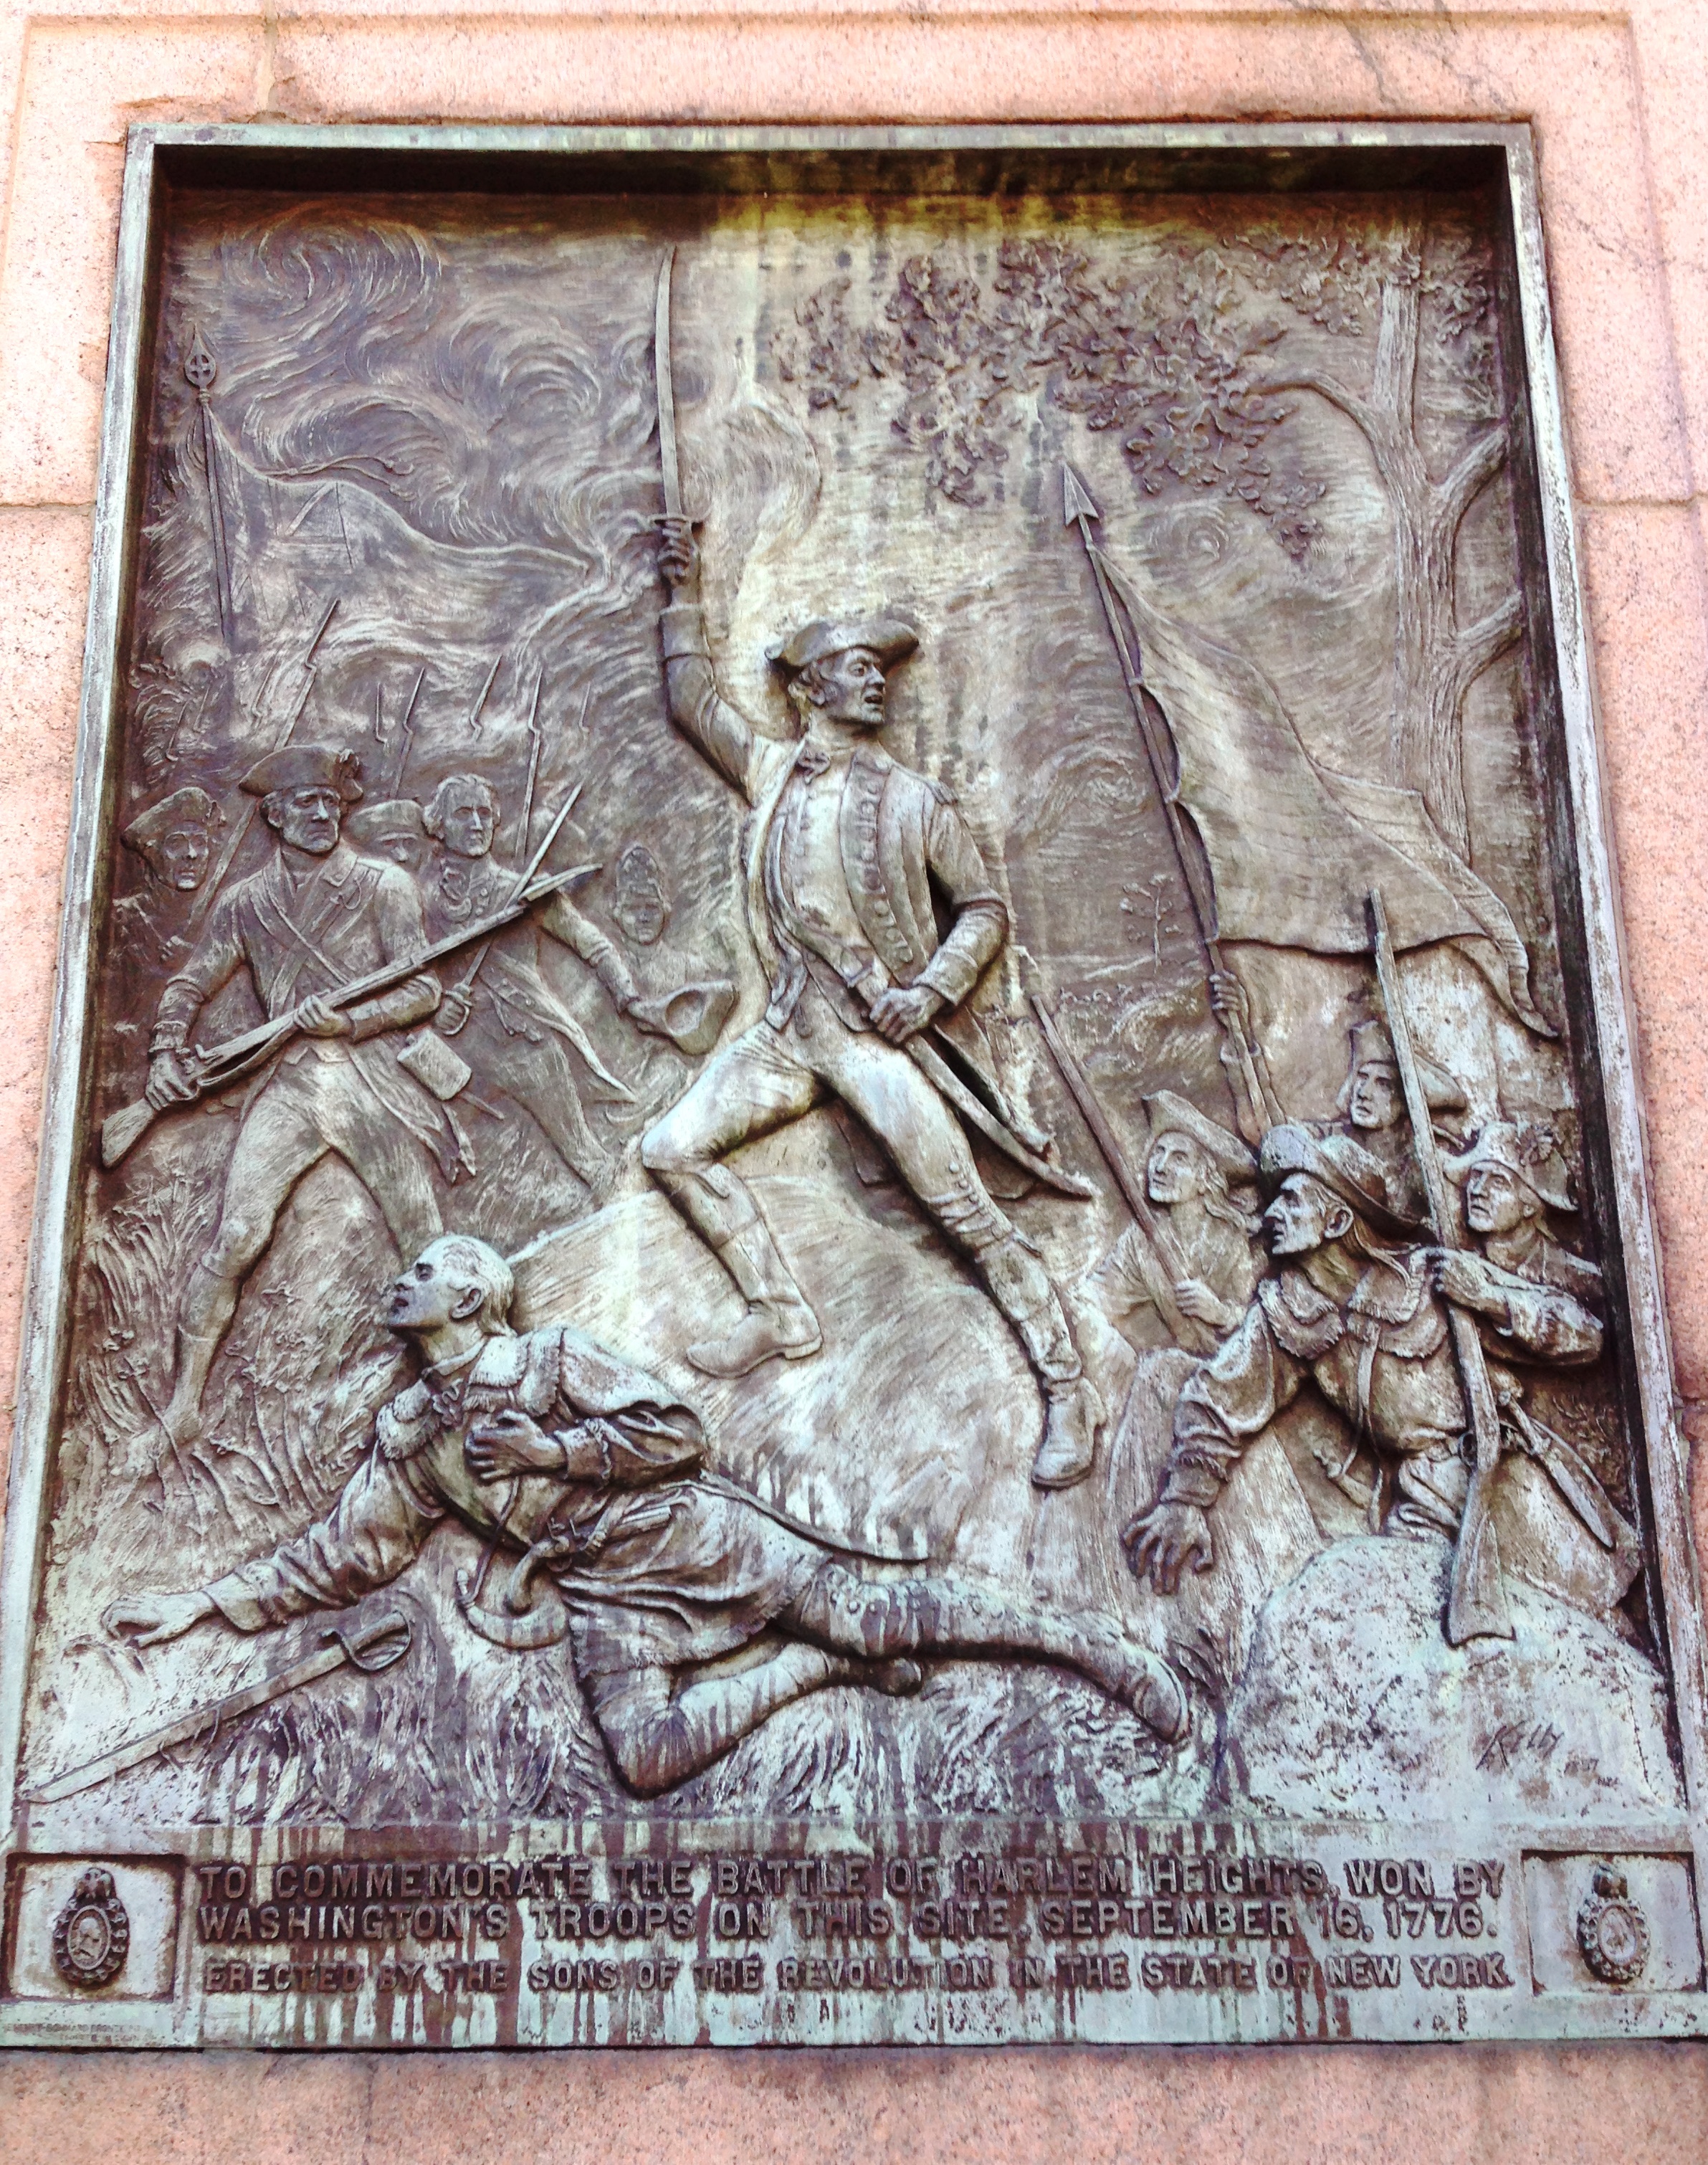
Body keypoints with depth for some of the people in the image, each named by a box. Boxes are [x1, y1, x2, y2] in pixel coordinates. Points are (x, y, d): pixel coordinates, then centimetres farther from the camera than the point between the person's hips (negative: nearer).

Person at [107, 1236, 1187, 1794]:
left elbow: (678, 1433, -5)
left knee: (874, 1614, -14)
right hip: (602, 1595, 3)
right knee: (646, 1756, -26)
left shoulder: (552, 1355, 2)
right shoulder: (410, 1434, 16)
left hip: (682, 1530, -3)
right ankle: (813, 1663, -6)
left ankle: (1078, 1637, 0)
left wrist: (546, 1447, -10)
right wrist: (207, 1603, 15)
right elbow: (344, 1554, 19)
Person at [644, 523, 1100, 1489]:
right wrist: (687, 595, 18)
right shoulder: (772, 768, 12)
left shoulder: (915, 798, 2)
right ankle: (781, 1313, 9)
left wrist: (931, 990, -12)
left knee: (967, 1209, -12)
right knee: (673, 1148, 0)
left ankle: (1071, 1389, -6)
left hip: (879, 1030, -5)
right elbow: (694, 700, 20)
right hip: (792, 1027, 5)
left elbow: (987, 909, 2)